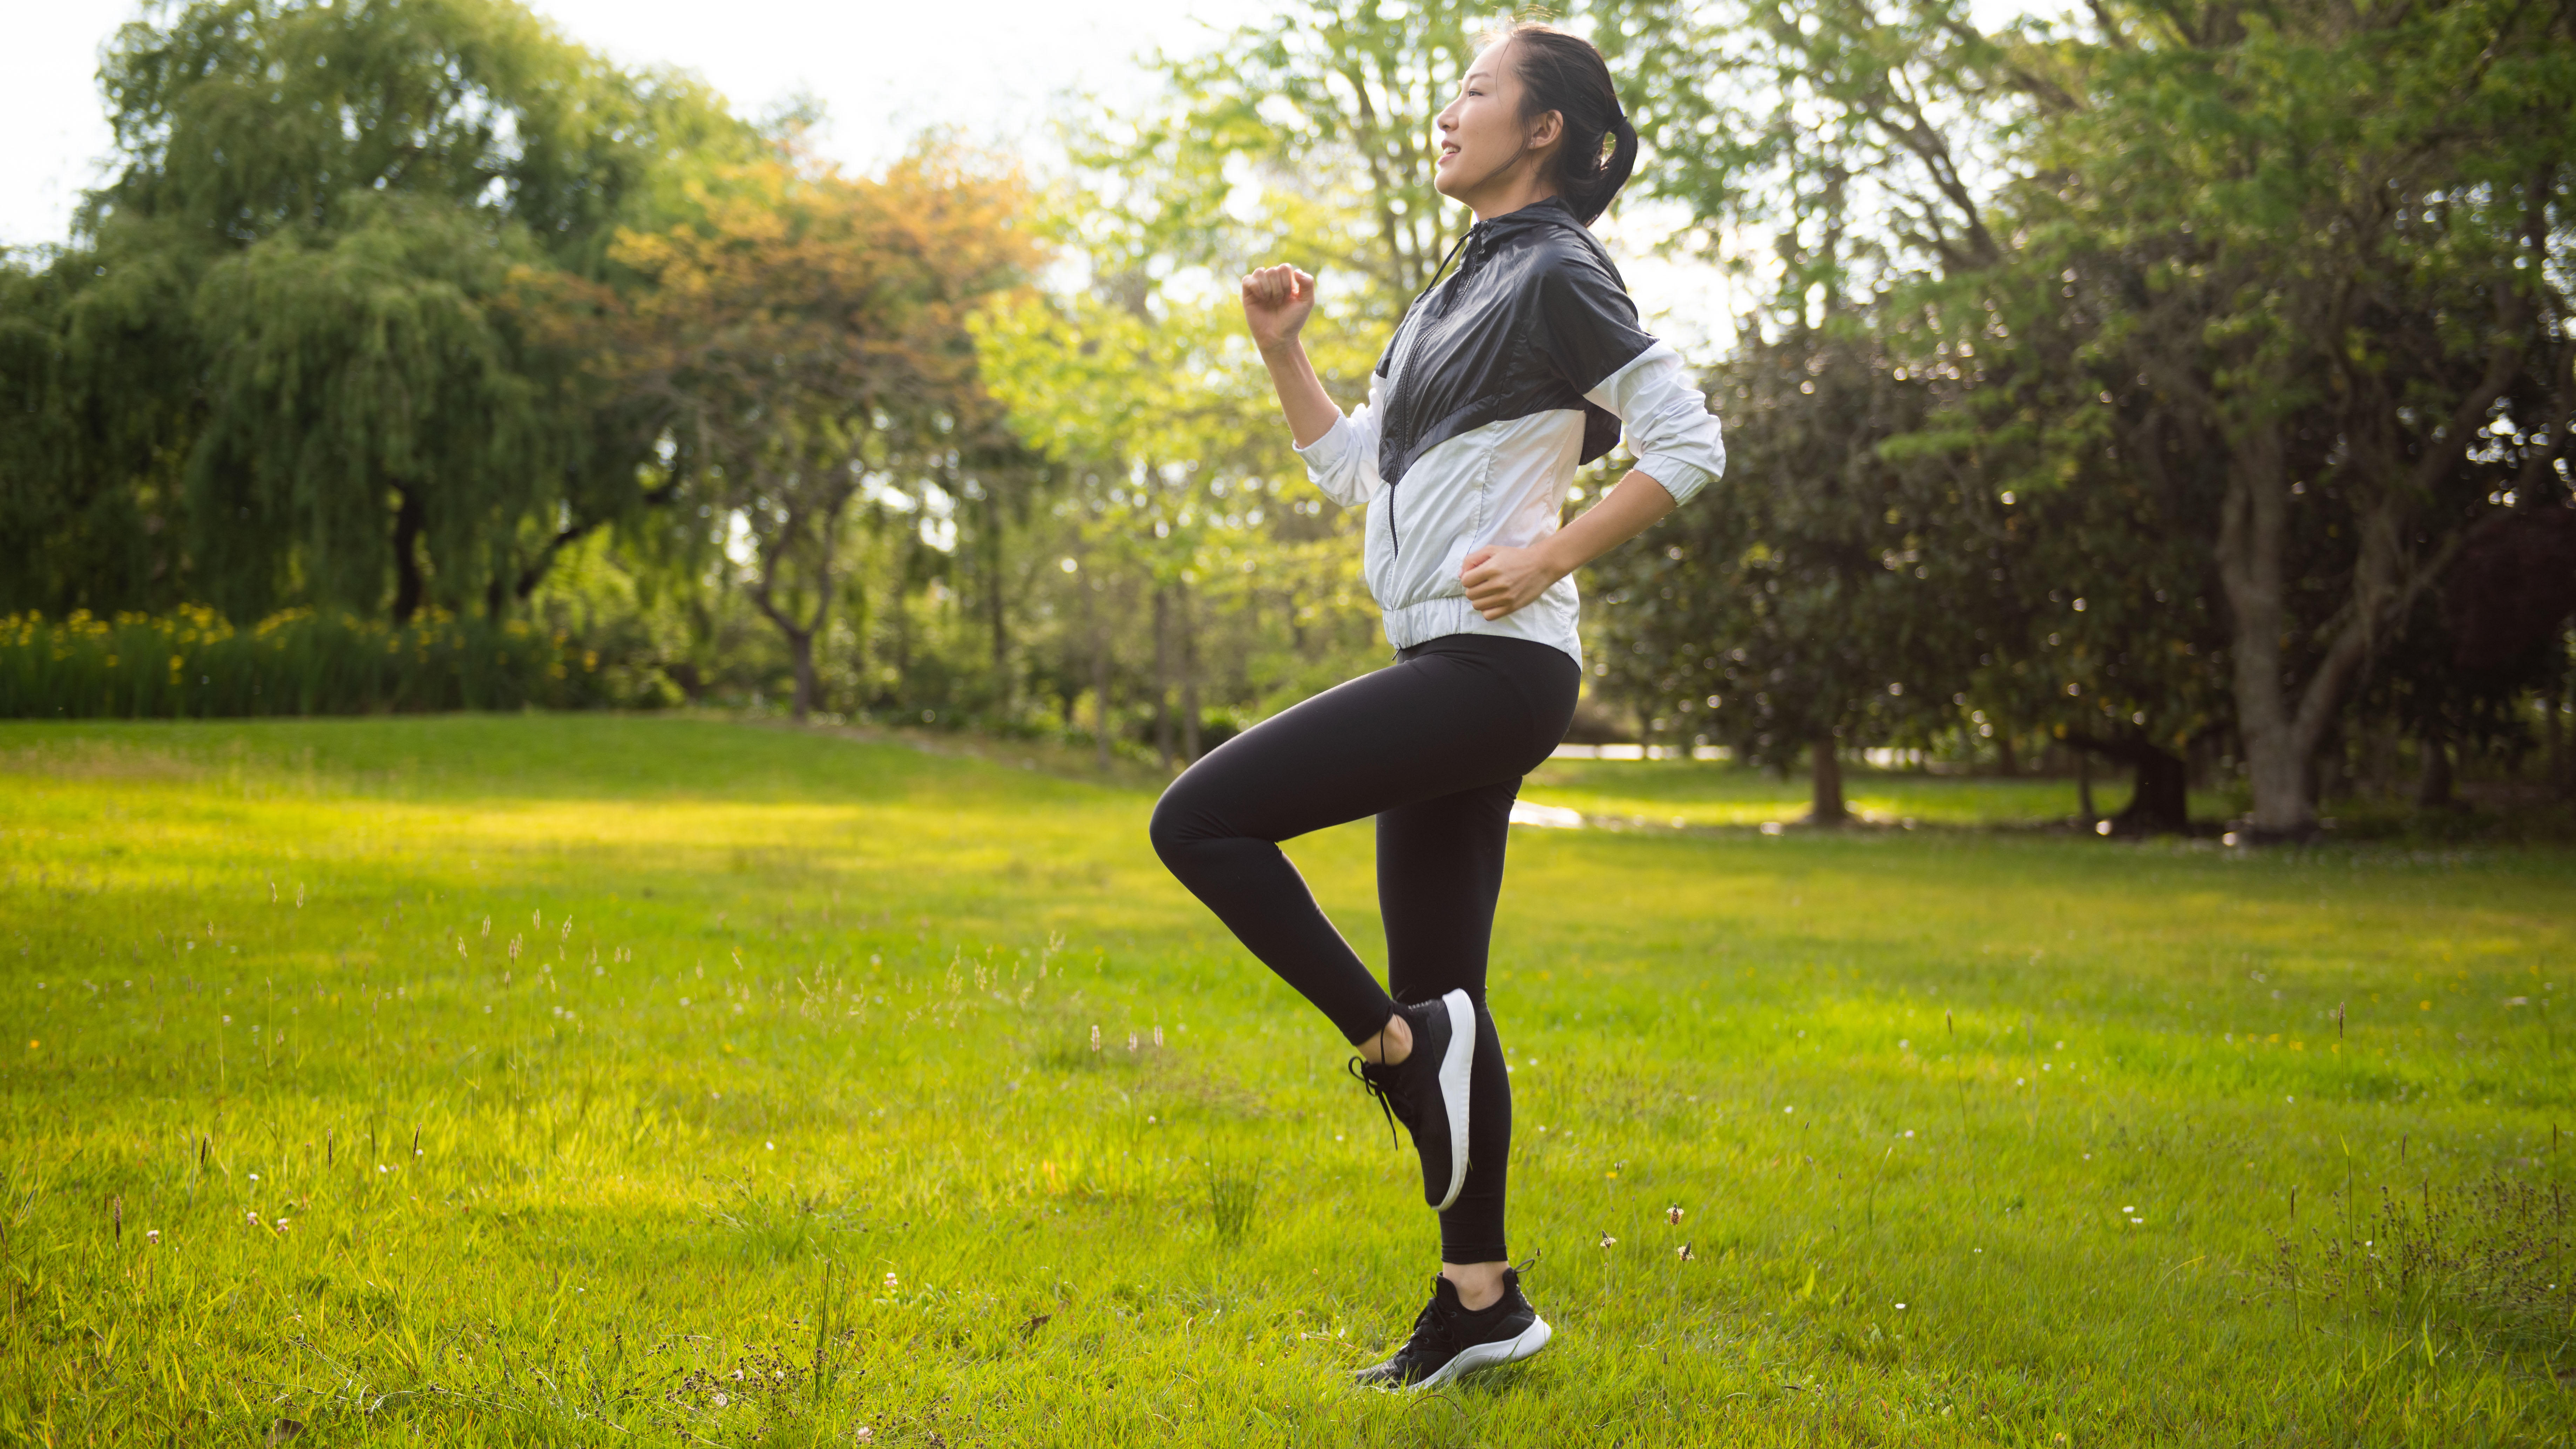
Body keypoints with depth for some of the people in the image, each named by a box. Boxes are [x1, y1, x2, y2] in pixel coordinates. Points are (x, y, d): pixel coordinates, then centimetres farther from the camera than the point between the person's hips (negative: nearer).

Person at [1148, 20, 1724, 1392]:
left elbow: (1688, 443, -12)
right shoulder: (1457, 290, 20)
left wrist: (1547, 560, -15)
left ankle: (1398, 1047, -6)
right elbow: (1351, 468, 23)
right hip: (1446, 676, 9)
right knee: (1438, 995, 10)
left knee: (1198, 820, -14)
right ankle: (1480, 1301, 16)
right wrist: (1280, 348, 12)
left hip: (1490, 666, -9)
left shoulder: (1556, 275, -7)